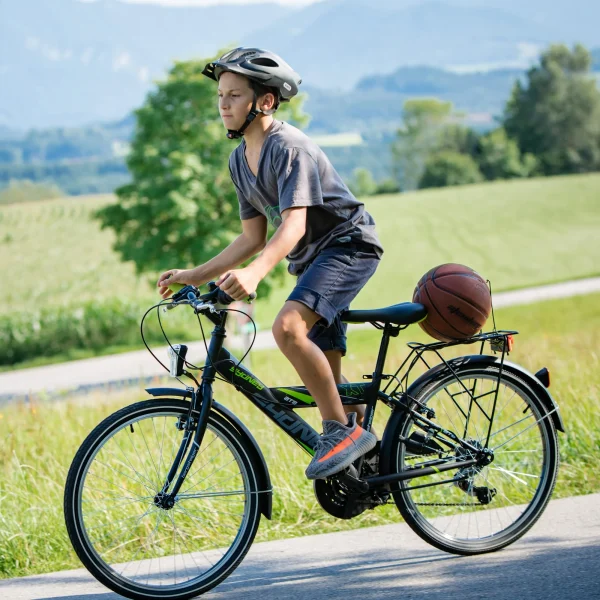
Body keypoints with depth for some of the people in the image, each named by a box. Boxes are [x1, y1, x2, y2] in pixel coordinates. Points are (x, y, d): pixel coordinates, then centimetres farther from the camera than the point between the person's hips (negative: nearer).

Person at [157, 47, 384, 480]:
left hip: (348, 245, -9)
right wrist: (194, 276, 3)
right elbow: (253, 238, 11)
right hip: (312, 260, 9)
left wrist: (254, 273, -47)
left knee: (288, 326, -30)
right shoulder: (240, 160, 6)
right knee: (325, 373, 9)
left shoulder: (289, 147, -20)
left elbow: (293, 224, -31)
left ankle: (344, 431, -20)